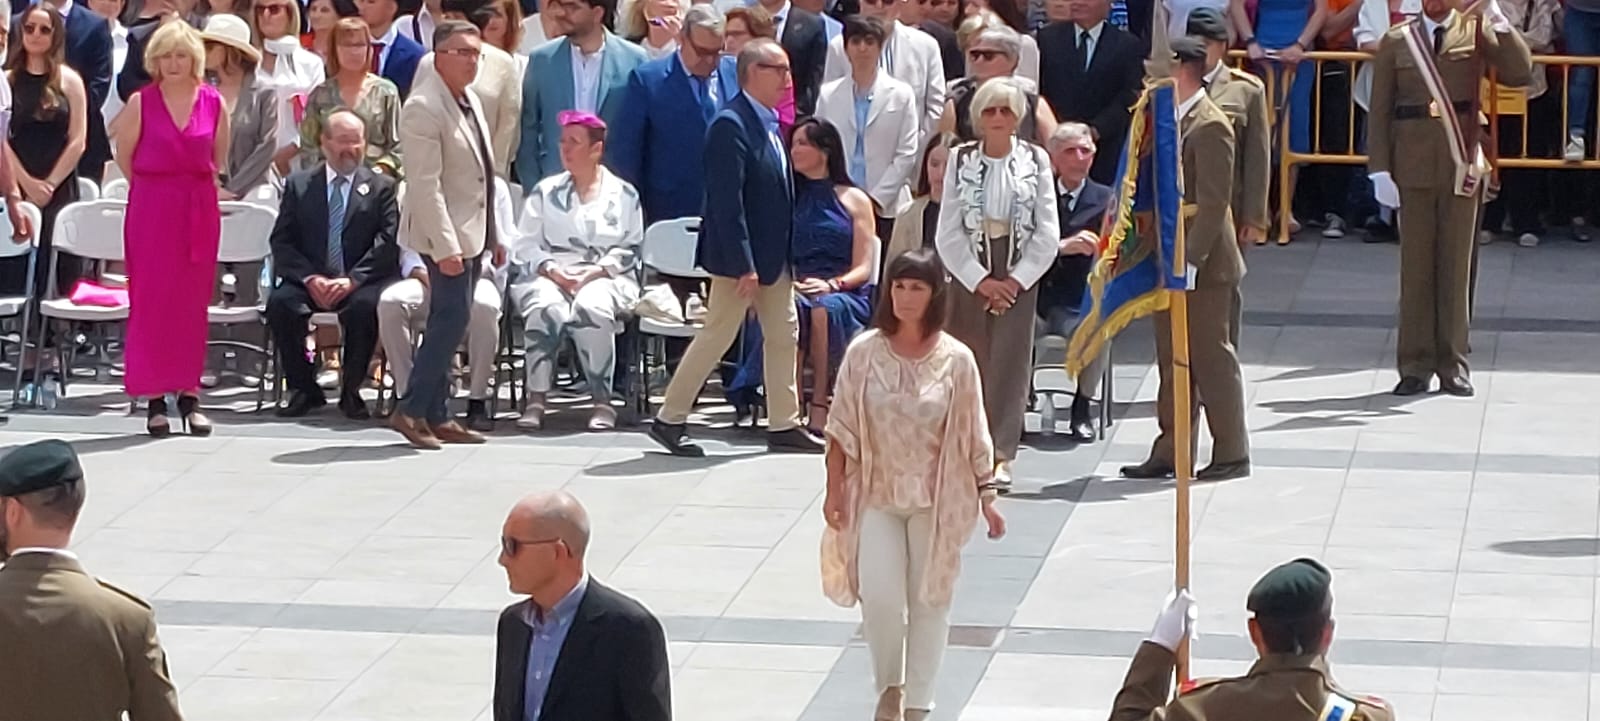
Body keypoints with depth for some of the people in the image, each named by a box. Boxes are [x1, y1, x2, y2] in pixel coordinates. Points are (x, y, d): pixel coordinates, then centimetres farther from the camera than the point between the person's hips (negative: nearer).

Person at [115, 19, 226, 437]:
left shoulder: (213, 103, 2)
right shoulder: (141, 103, -3)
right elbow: (124, 157, 4)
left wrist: (192, 189, 12)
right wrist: (156, 189, 9)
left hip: (199, 211, 2)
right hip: (151, 211, -2)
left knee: (193, 303, 5)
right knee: (151, 301, -2)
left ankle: (189, 394, 11)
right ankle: (154, 398, 3)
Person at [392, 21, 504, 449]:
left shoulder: (470, 101, 12)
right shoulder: (424, 108, -16)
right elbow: (425, 185, -21)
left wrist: (493, 235, 18)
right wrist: (445, 246, -24)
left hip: (472, 232, 9)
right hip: (445, 235, -9)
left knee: (448, 323, 10)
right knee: (452, 319, -12)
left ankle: (435, 415, 14)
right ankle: (412, 410, -5)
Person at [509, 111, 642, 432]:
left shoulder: (624, 195, 13)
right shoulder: (545, 192, 17)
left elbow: (630, 249, 6)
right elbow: (525, 245, 10)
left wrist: (595, 272, -11)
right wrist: (552, 270, -9)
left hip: (605, 277, -1)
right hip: (550, 275, 1)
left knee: (592, 307, -37)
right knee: (545, 308, -35)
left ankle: (602, 400, -29)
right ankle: (536, 399, -32)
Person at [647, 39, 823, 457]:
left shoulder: (769, 123, 9)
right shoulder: (732, 125, -20)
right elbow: (726, 202, -23)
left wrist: (787, 255, 15)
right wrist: (743, 264, -24)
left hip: (773, 254, 9)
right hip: (739, 255, -9)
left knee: (783, 335, 11)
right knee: (717, 336, -1)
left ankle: (783, 425, 18)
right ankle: (670, 420, 10)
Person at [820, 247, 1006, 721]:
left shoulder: (956, 360, -7)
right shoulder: (864, 352, -6)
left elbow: (972, 435, -1)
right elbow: (841, 429, -1)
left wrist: (986, 496, -1)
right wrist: (834, 490, -3)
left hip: (935, 498, 0)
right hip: (877, 494, 0)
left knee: (930, 600, 6)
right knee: (880, 598, -9)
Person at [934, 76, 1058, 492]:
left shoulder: (1035, 161, 0)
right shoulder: (961, 160, 1)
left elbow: (1048, 233, -1)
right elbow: (948, 233, -1)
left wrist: (1015, 281, -8)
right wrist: (980, 280, -9)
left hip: (1019, 275, -1)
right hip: (969, 274, 1)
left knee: (1009, 362, -4)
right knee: (969, 361, 0)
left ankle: (1000, 456, -5)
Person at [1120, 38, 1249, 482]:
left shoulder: (1210, 127, -15)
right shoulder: (1172, 121, 12)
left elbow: (1212, 203, -20)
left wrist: (1189, 259, -23)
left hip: (1203, 265, -9)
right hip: (1170, 262, 9)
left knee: (1212, 358, -2)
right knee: (1173, 360, 12)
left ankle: (1232, 454, 6)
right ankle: (1170, 452, 17)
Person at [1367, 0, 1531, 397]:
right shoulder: (1396, 41, 6)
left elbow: (1519, 74, -6)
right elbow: (1380, 110, 5)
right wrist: (1380, 169, -2)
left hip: (1462, 163, 0)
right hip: (1414, 165, 0)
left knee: (1457, 265, 4)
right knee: (1416, 264, 3)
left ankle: (1452, 364, 11)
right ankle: (1415, 365, 9)